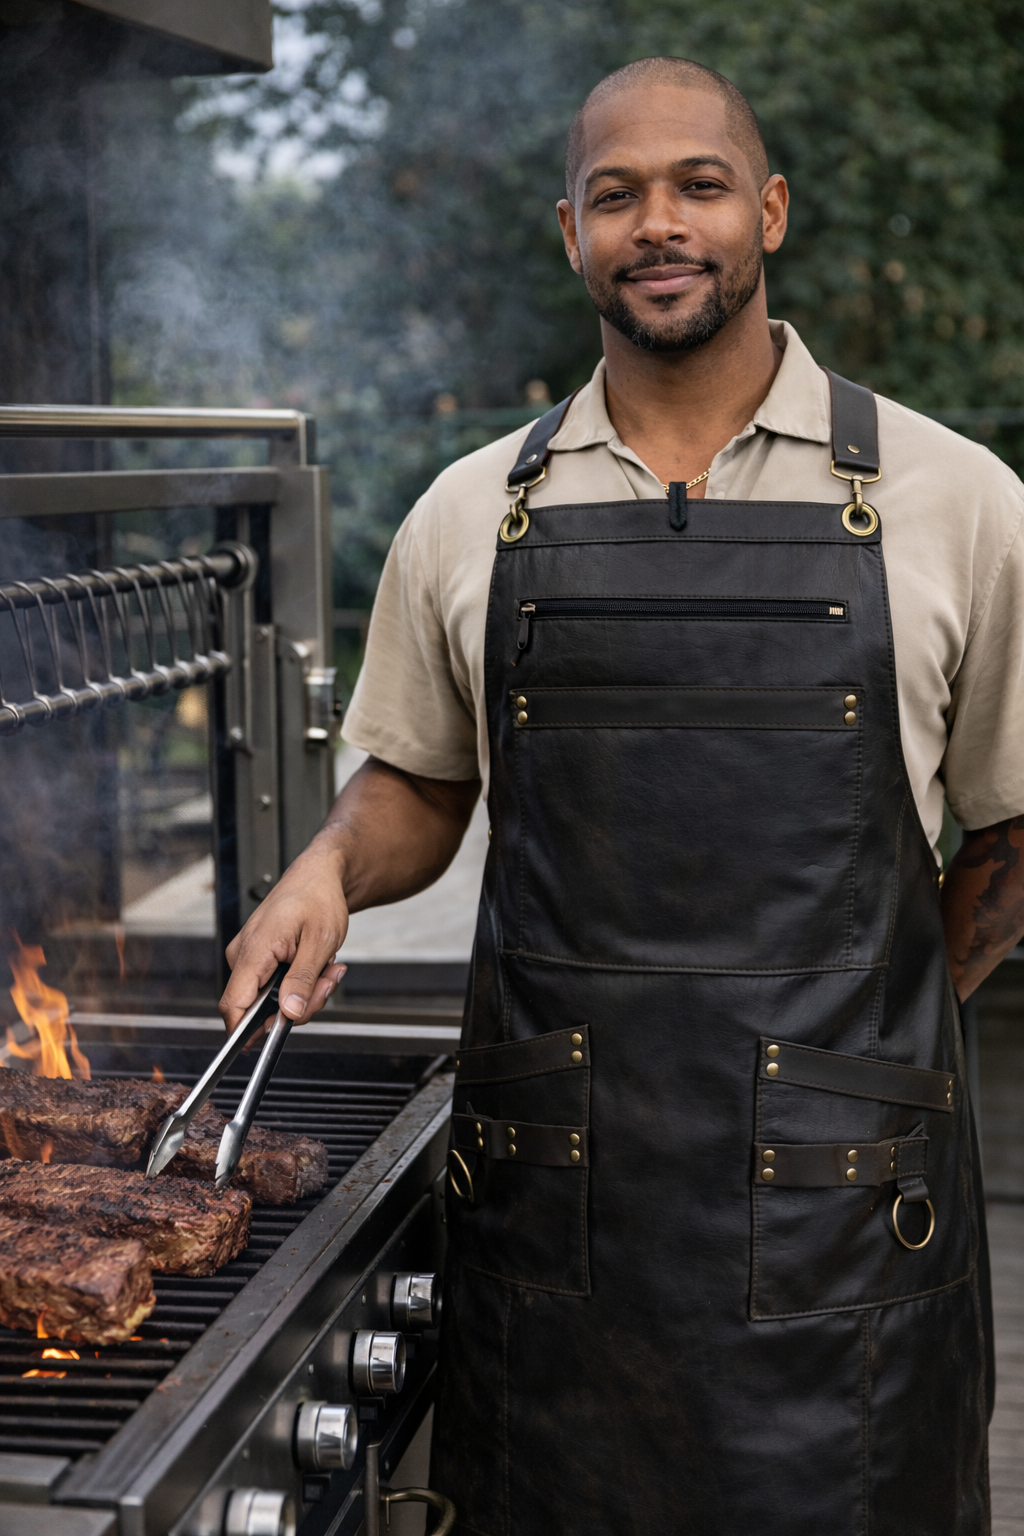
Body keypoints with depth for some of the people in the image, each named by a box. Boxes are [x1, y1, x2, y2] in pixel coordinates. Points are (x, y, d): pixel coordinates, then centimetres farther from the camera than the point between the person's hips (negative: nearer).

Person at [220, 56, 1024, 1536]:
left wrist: (871, 1032, 5)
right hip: (548, 1190, 2)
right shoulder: (473, 515, 6)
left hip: (838, 1194, -1)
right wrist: (331, 868, -2)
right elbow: (419, 785, 17)